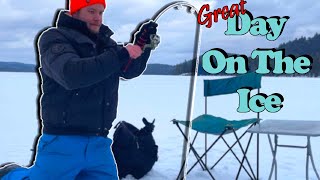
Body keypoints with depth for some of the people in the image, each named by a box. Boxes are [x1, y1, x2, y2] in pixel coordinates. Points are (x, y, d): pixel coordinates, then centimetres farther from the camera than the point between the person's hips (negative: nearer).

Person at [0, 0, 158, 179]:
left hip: (99, 144, 6)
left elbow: (130, 70, 12)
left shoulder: (106, 43, 13)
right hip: (63, 141, -6)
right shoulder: (53, 38, -8)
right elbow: (71, 74, -25)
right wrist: (119, 55, -29)